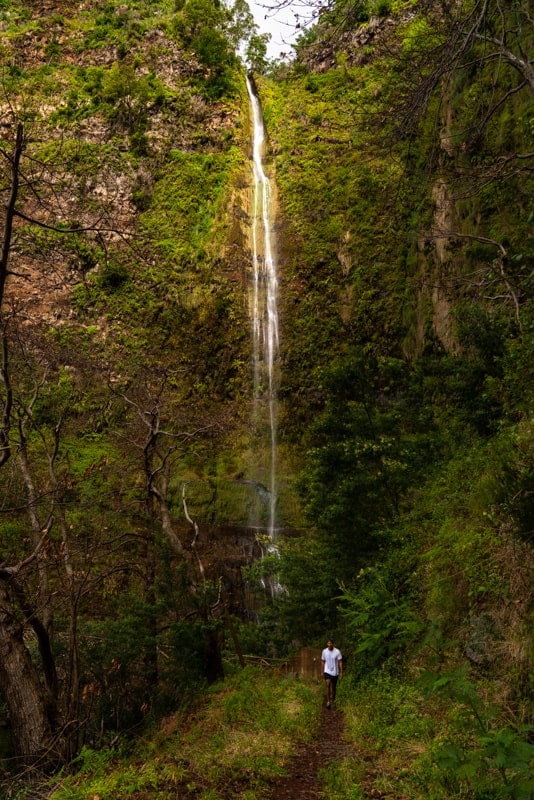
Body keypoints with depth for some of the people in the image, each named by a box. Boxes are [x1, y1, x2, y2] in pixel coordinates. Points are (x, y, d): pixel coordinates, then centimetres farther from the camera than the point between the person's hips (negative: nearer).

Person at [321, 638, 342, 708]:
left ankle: (333, 700, 30)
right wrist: (322, 671, 9)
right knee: (328, 685, -16)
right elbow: (323, 662, 7)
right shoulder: (324, 651, -4)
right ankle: (328, 702, -12)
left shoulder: (337, 651, -11)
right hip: (327, 671, 0)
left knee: (334, 687, 11)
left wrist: (341, 672, -9)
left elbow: (340, 662, -5)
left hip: (335, 672, 0)